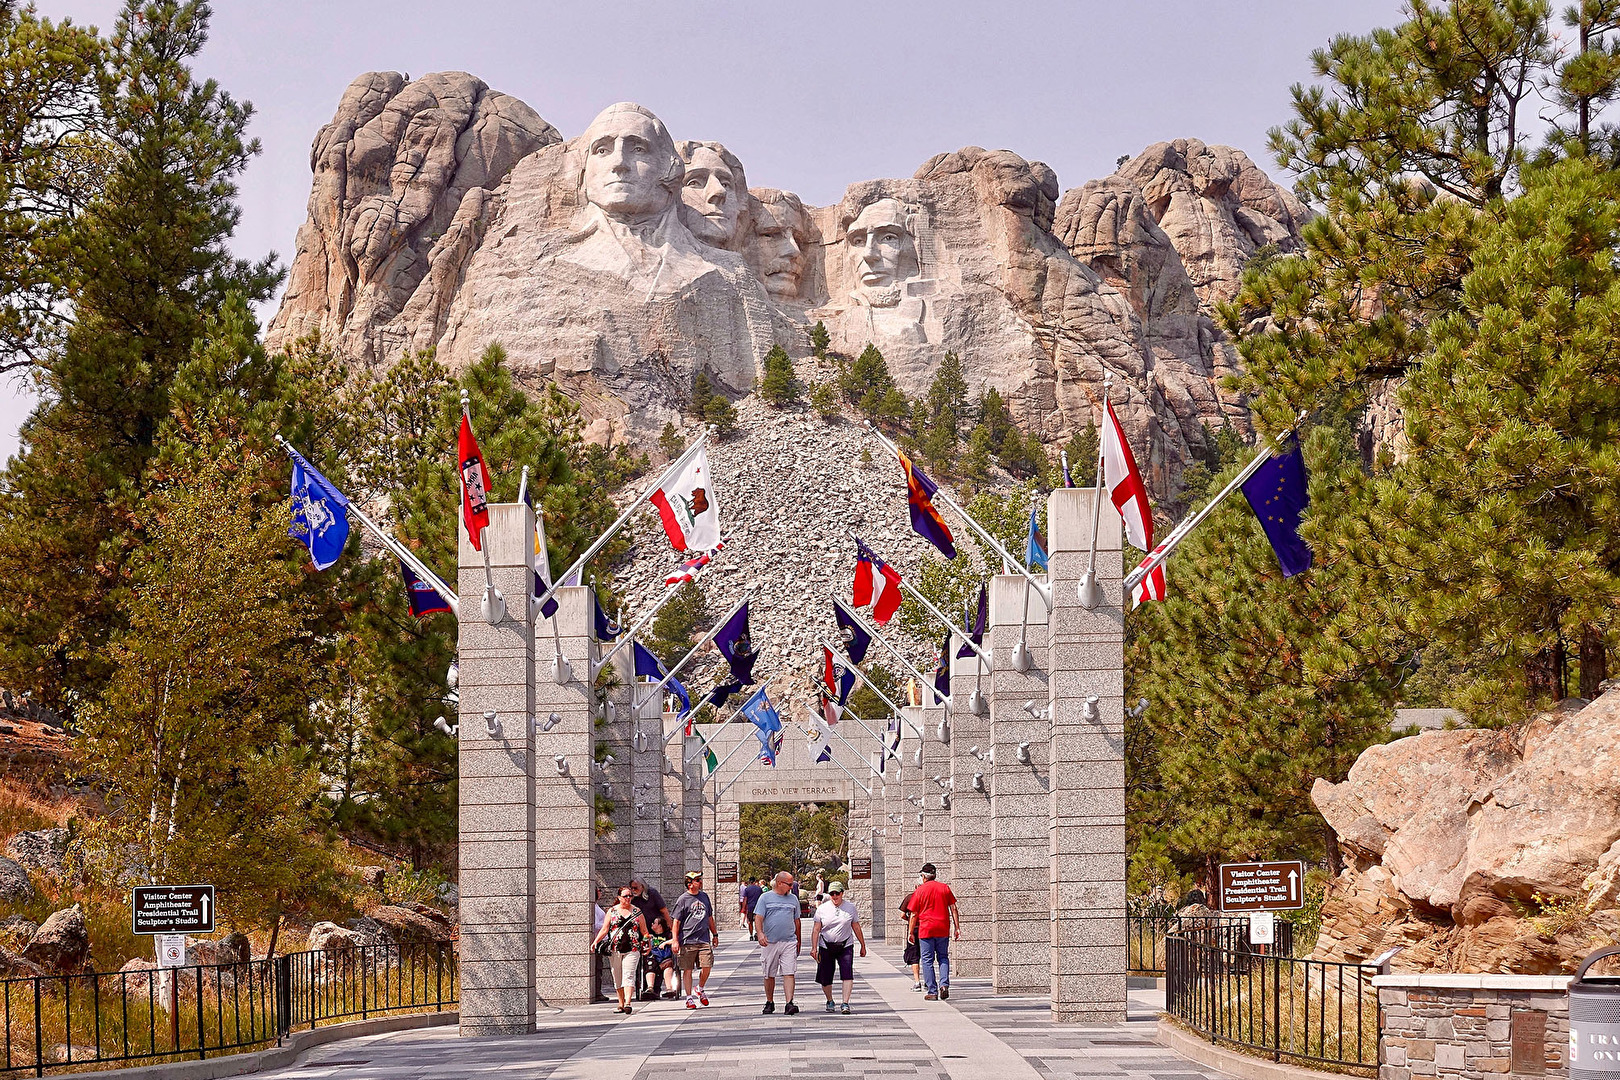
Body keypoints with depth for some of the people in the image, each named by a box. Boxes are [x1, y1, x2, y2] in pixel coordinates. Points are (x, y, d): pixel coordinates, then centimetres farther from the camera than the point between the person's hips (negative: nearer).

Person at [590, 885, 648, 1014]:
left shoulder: (637, 911, 10)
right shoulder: (612, 911, 10)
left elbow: (644, 931, 13)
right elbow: (604, 929, 6)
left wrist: (647, 942, -1)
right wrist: (596, 941, -7)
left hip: (632, 949, -2)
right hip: (615, 949, 2)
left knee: (629, 976, -13)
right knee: (617, 978, 5)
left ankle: (627, 1002, -22)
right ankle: (621, 1004, 14)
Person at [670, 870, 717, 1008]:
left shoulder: (704, 897, 14)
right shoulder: (683, 900, -3)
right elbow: (676, 921, -3)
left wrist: (715, 934, 25)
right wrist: (675, 941, -9)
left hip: (704, 939, 4)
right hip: (687, 941, -4)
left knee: (707, 967, -6)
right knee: (687, 970, 1)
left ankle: (701, 989, 20)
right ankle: (689, 998, 9)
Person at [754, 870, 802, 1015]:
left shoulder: (793, 899, 14)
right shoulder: (766, 898, 3)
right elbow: (758, 918, -4)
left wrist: (799, 940, 23)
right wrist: (760, 933, -22)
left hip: (789, 942, 1)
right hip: (770, 942, -1)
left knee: (789, 973, -9)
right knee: (769, 975, 7)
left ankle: (789, 1004, -15)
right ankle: (769, 1003, 21)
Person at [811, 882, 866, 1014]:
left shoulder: (850, 907, 5)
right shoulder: (822, 909, 2)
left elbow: (856, 928, 12)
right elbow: (816, 929, 2)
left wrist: (863, 945, 16)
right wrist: (814, 948, -7)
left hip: (845, 947, 0)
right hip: (826, 947, 0)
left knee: (847, 974, -16)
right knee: (825, 978, 4)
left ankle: (845, 1004, -13)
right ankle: (829, 1001, 27)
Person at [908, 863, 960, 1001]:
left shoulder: (920, 890, -3)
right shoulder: (945, 888, 5)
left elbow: (914, 914, -1)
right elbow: (953, 908, 4)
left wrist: (911, 932, 7)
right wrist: (957, 927, 8)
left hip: (926, 930, -3)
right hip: (943, 929, 3)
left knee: (927, 961, 3)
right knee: (943, 957, 16)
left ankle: (932, 992, 0)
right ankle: (944, 983, -5)